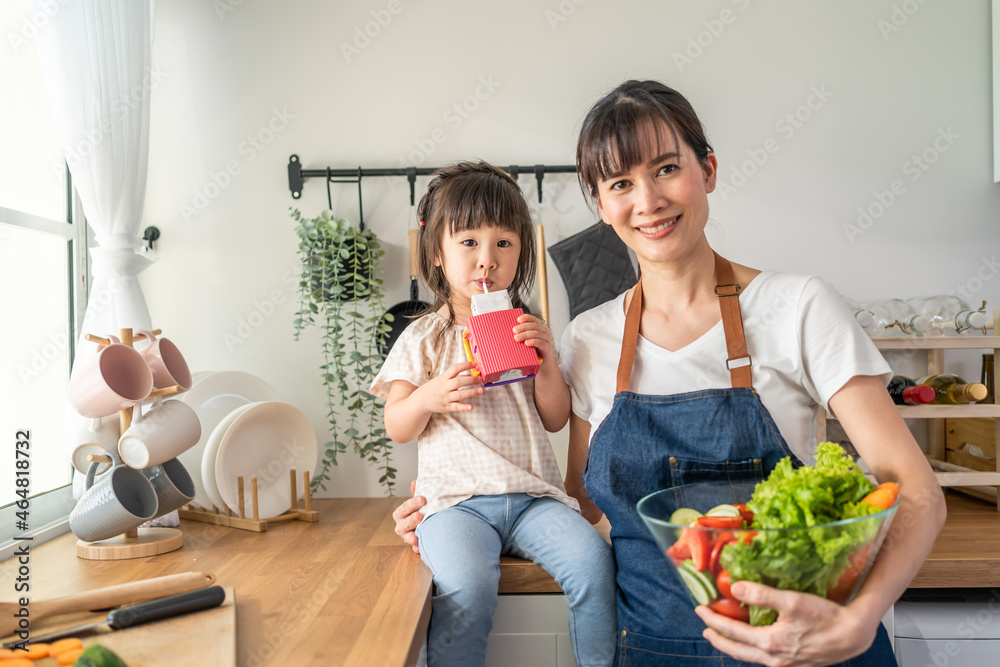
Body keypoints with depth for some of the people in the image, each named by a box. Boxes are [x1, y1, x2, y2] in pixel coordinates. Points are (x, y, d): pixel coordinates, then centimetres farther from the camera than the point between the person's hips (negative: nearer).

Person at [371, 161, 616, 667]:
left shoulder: (527, 329, 11)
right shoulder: (423, 339, 4)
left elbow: (555, 420, 10)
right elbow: (397, 428, 4)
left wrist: (547, 365, -8)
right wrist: (427, 398, -17)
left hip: (534, 494, 3)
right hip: (457, 499, -2)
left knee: (592, 559, -21)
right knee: (468, 586, -29)